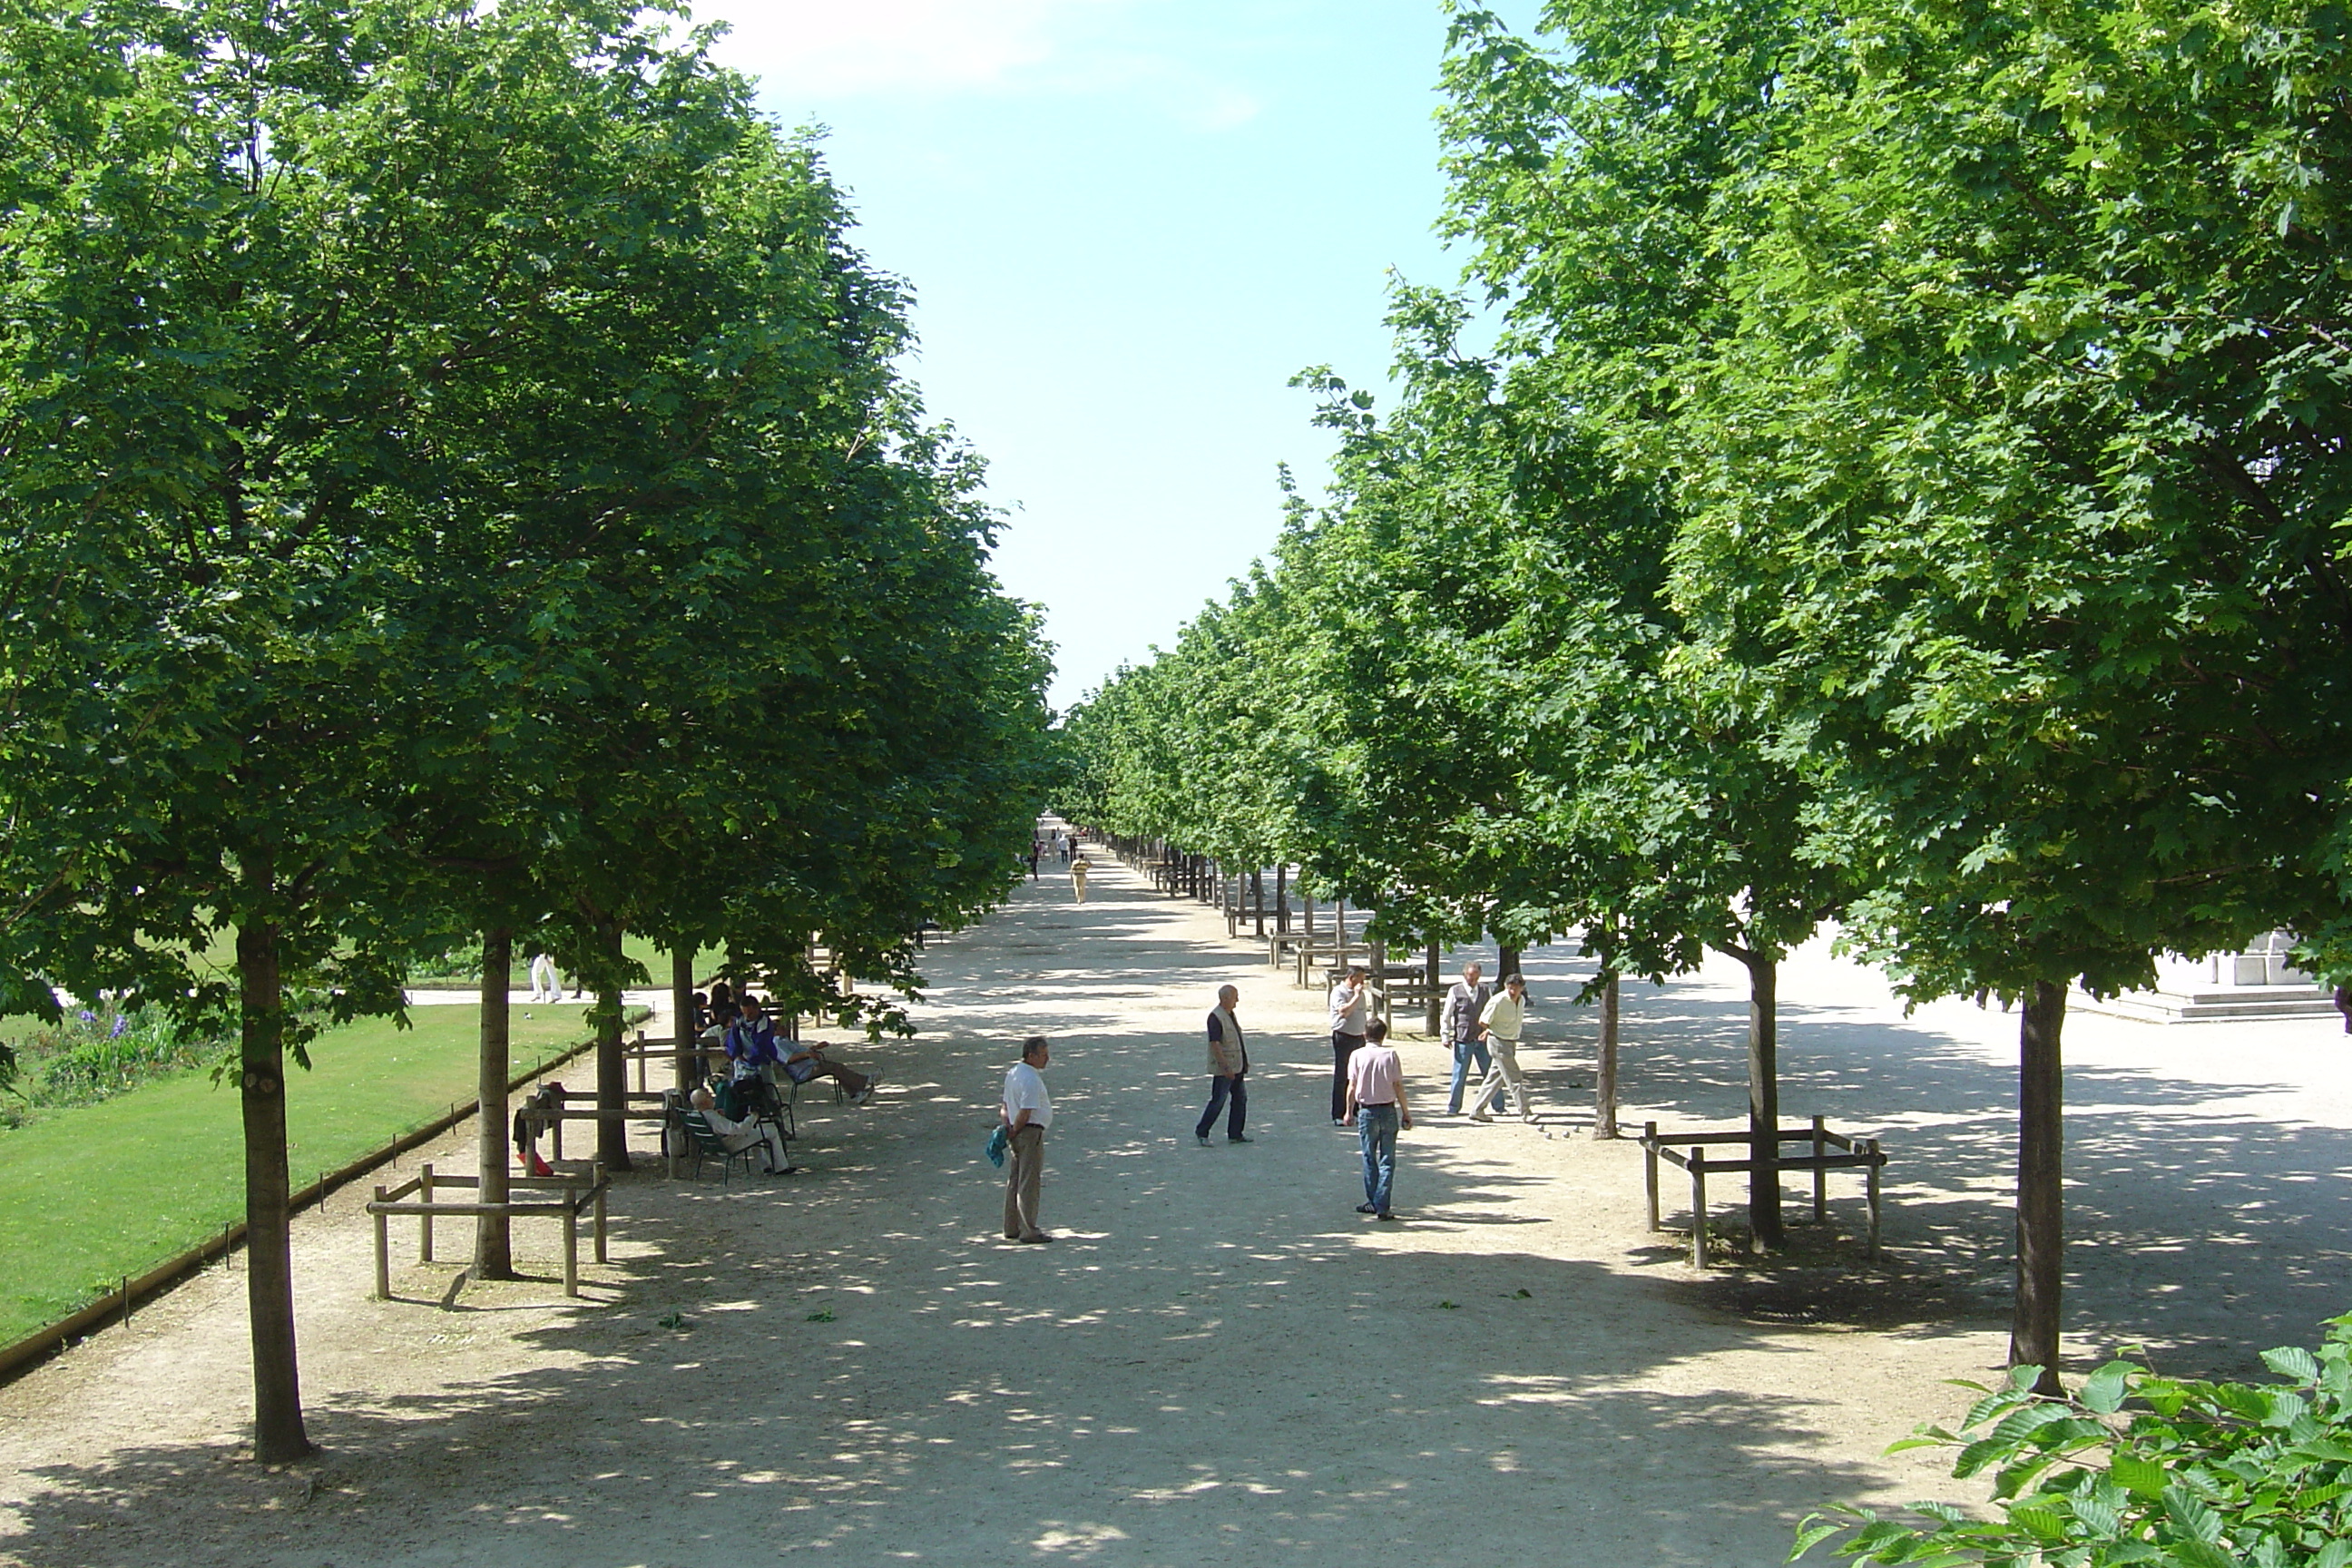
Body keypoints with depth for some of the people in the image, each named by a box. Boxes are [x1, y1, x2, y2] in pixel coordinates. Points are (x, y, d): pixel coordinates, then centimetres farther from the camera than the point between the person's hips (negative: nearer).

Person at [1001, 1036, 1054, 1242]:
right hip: (1030, 1133, -10)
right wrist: (1013, 1132, -8)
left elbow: (1006, 1106, 17)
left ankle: (1012, 1228, 20)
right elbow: (1025, 1113, -21)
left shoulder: (1013, 1073, 14)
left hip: (1017, 1134, 10)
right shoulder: (1031, 1079, -19)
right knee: (1029, 1183, -5)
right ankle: (1029, 1231, -2)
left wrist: (1008, 1129, 5)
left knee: (1015, 1182, 14)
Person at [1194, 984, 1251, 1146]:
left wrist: (1244, 1063, 22)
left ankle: (1235, 1134, 17)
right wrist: (1226, 1067, -25)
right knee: (1218, 1101, -5)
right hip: (1223, 1069, -9)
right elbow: (1215, 1044, -23)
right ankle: (1201, 1133, 4)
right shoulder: (1215, 1017, -18)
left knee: (1240, 1099, 10)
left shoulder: (1230, 1014, 13)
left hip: (1237, 1068, 9)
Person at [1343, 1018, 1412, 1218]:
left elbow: (1352, 1087, -2)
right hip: (1388, 1111, 0)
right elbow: (1398, 1086, -2)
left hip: (1366, 1112, 0)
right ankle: (1382, 1207, 0)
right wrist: (1406, 1112, 6)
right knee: (1387, 1161, 4)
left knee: (1369, 1159, 12)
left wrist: (1349, 1111, 10)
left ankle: (1373, 1203, 18)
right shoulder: (1390, 1055, -4)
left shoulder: (1358, 1056, -4)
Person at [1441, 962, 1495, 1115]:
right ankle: (1453, 1107, 15)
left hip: (1483, 1039, 2)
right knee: (1459, 1075, 3)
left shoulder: (1486, 990, 6)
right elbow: (1447, 1015, 2)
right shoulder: (1455, 991, -2)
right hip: (1463, 1040, -2)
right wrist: (1446, 1036, -1)